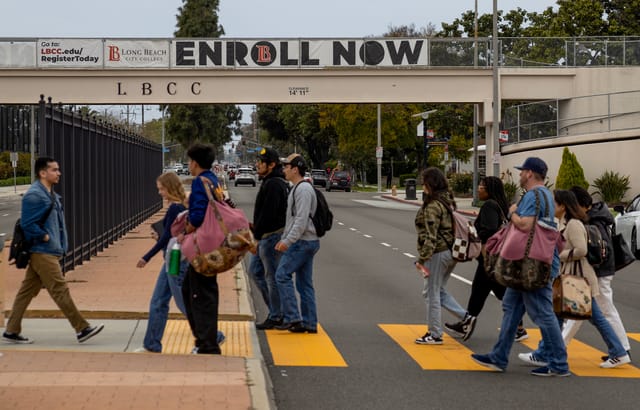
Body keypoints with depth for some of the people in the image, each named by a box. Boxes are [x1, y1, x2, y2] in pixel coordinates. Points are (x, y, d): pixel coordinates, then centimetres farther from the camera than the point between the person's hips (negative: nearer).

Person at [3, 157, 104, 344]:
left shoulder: (51, 194, 15)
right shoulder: (34, 195, -16)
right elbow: (27, 224, -20)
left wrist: (60, 244, 13)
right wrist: (45, 237, -15)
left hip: (49, 252, 10)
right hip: (43, 253, -10)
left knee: (27, 291, 11)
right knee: (60, 290, -6)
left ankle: (12, 331, 16)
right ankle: (82, 329, -3)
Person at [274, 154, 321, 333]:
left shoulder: (303, 189, -14)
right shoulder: (297, 188, 19)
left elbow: (302, 219, -22)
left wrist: (288, 241, -24)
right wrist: (284, 238, 22)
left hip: (302, 242, -10)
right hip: (306, 242, 10)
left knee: (282, 275, -9)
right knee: (304, 283, 9)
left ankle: (292, 317, -10)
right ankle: (309, 323, 10)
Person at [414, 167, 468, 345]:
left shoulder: (433, 205, -17)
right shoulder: (448, 201, 11)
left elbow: (430, 236, -21)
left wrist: (422, 258, -20)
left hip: (438, 253, -9)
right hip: (451, 252, 9)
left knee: (432, 293, 2)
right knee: (438, 290, 20)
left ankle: (435, 335, 9)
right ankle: (465, 316, 12)